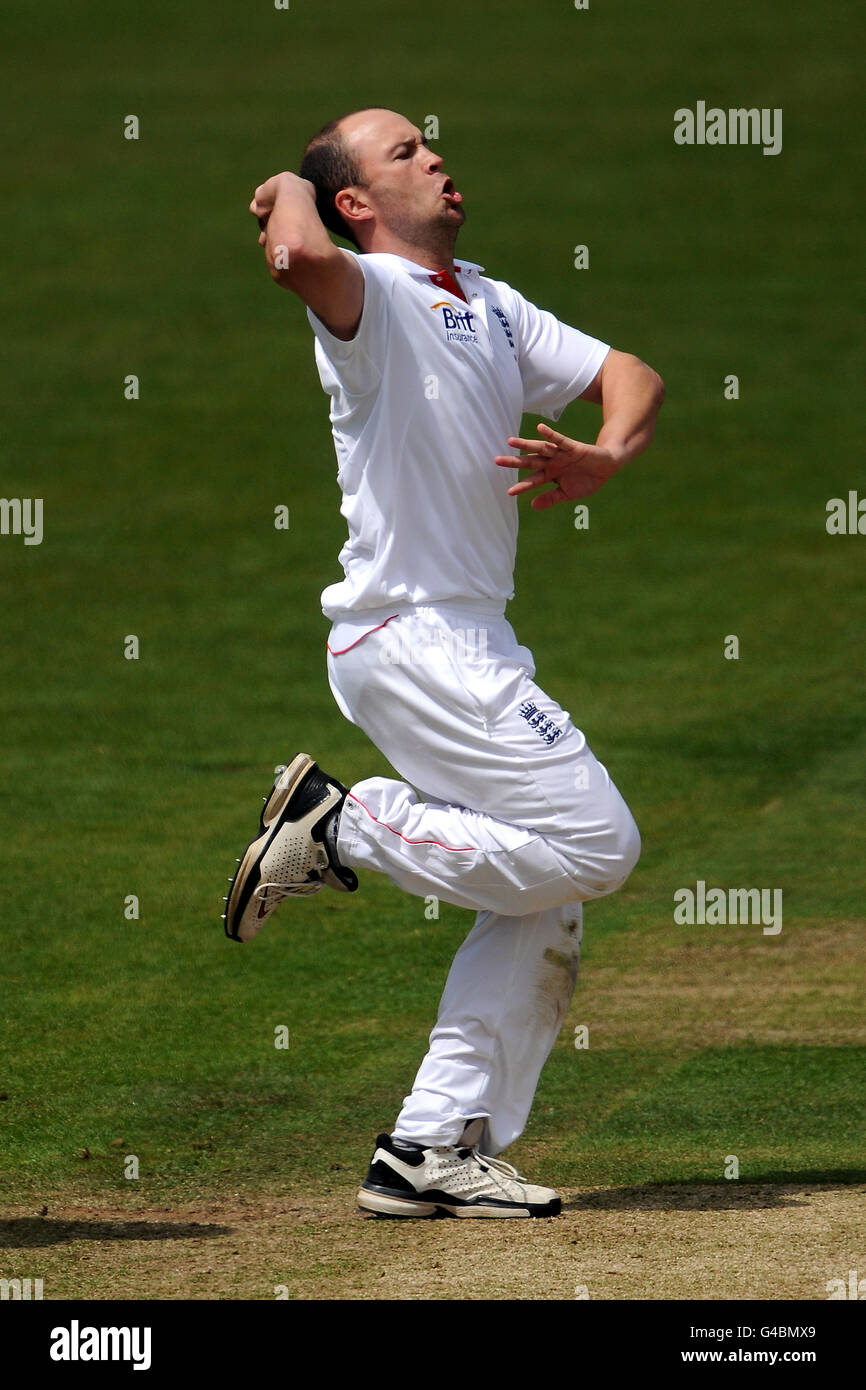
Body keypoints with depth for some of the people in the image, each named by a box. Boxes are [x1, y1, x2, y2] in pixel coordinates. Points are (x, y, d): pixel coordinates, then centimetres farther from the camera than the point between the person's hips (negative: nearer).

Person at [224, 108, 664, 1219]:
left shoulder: (491, 306, 18)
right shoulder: (369, 294, -10)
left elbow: (628, 375, 15)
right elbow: (306, 259, -33)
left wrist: (603, 457, -7)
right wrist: (290, 192, -9)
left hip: (471, 645, 9)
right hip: (407, 636, -9)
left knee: (546, 901, 7)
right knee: (594, 844, -15)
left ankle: (433, 1149, 7)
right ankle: (346, 826, -4)